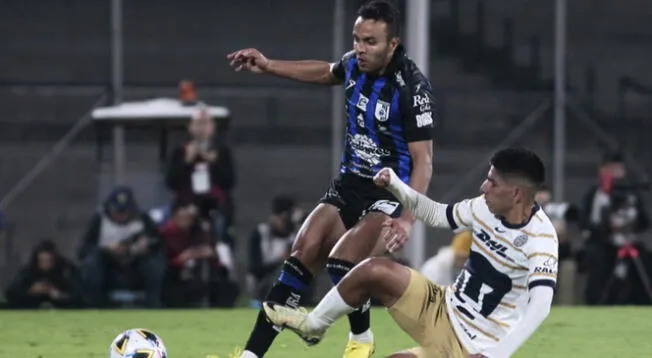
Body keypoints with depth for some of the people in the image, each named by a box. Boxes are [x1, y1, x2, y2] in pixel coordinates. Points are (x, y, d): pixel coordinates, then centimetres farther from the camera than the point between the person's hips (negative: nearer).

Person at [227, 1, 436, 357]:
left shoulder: (411, 87, -23)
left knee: (342, 260, -24)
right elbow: (326, 73, 26)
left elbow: (422, 160, -23)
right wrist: (268, 66, 22)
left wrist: (406, 219, -35)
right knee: (303, 255, -7)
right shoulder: (354, 63, -1)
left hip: (390, 193, -7)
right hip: (349, 184, 7)